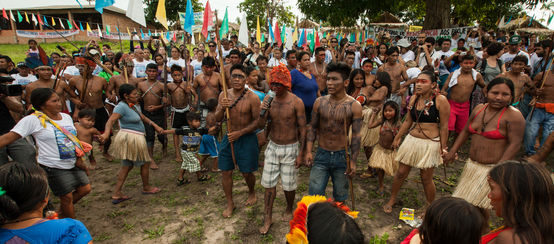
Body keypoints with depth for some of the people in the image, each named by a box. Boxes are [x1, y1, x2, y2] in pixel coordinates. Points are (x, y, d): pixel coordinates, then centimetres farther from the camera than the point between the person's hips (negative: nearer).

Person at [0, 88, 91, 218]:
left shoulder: (66, 117, 5)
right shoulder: (33, 120, -14)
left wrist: (78, 159, 3)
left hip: (73, 164, 7)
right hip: (53, 167, -6)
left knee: (85, 189, 11)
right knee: (67, 197, 3)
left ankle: (62, 212, 35)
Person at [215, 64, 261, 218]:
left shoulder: (252, 98, -14)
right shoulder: (224, 95, -1)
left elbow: (256, 122, -12)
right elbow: (217, 119, 0)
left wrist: (239, 133, -20)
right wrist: (221, 108, -21)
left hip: (247, 138, -4)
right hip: (229, 137, 4)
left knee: (246, 172, 7)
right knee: (226, 172, 9)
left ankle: (252, 193, 41)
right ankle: (230, 203, 29)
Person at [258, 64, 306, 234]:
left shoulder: (296, 102, -14)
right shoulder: (270, 100, -2)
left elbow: (302, 129, -10)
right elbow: (262, 125, -1)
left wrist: (300, 153, -10)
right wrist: (262, 111, -21)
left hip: (290, 148, -3)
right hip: (273, 147, 4)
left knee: (289, 185, 8)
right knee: (268, 183, 8)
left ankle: (289, 210, 38)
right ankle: (267, 218, 23)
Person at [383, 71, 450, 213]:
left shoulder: (440, 100, -11)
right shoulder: (414, 99, 4)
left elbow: (444, 127, -9)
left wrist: (443, 148, -8)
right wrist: (397, 138, 17)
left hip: (430, 144, -4)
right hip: (411, 140, 5)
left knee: (426, 179, 7)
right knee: (401, 173, 10)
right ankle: (391, 200, 28)